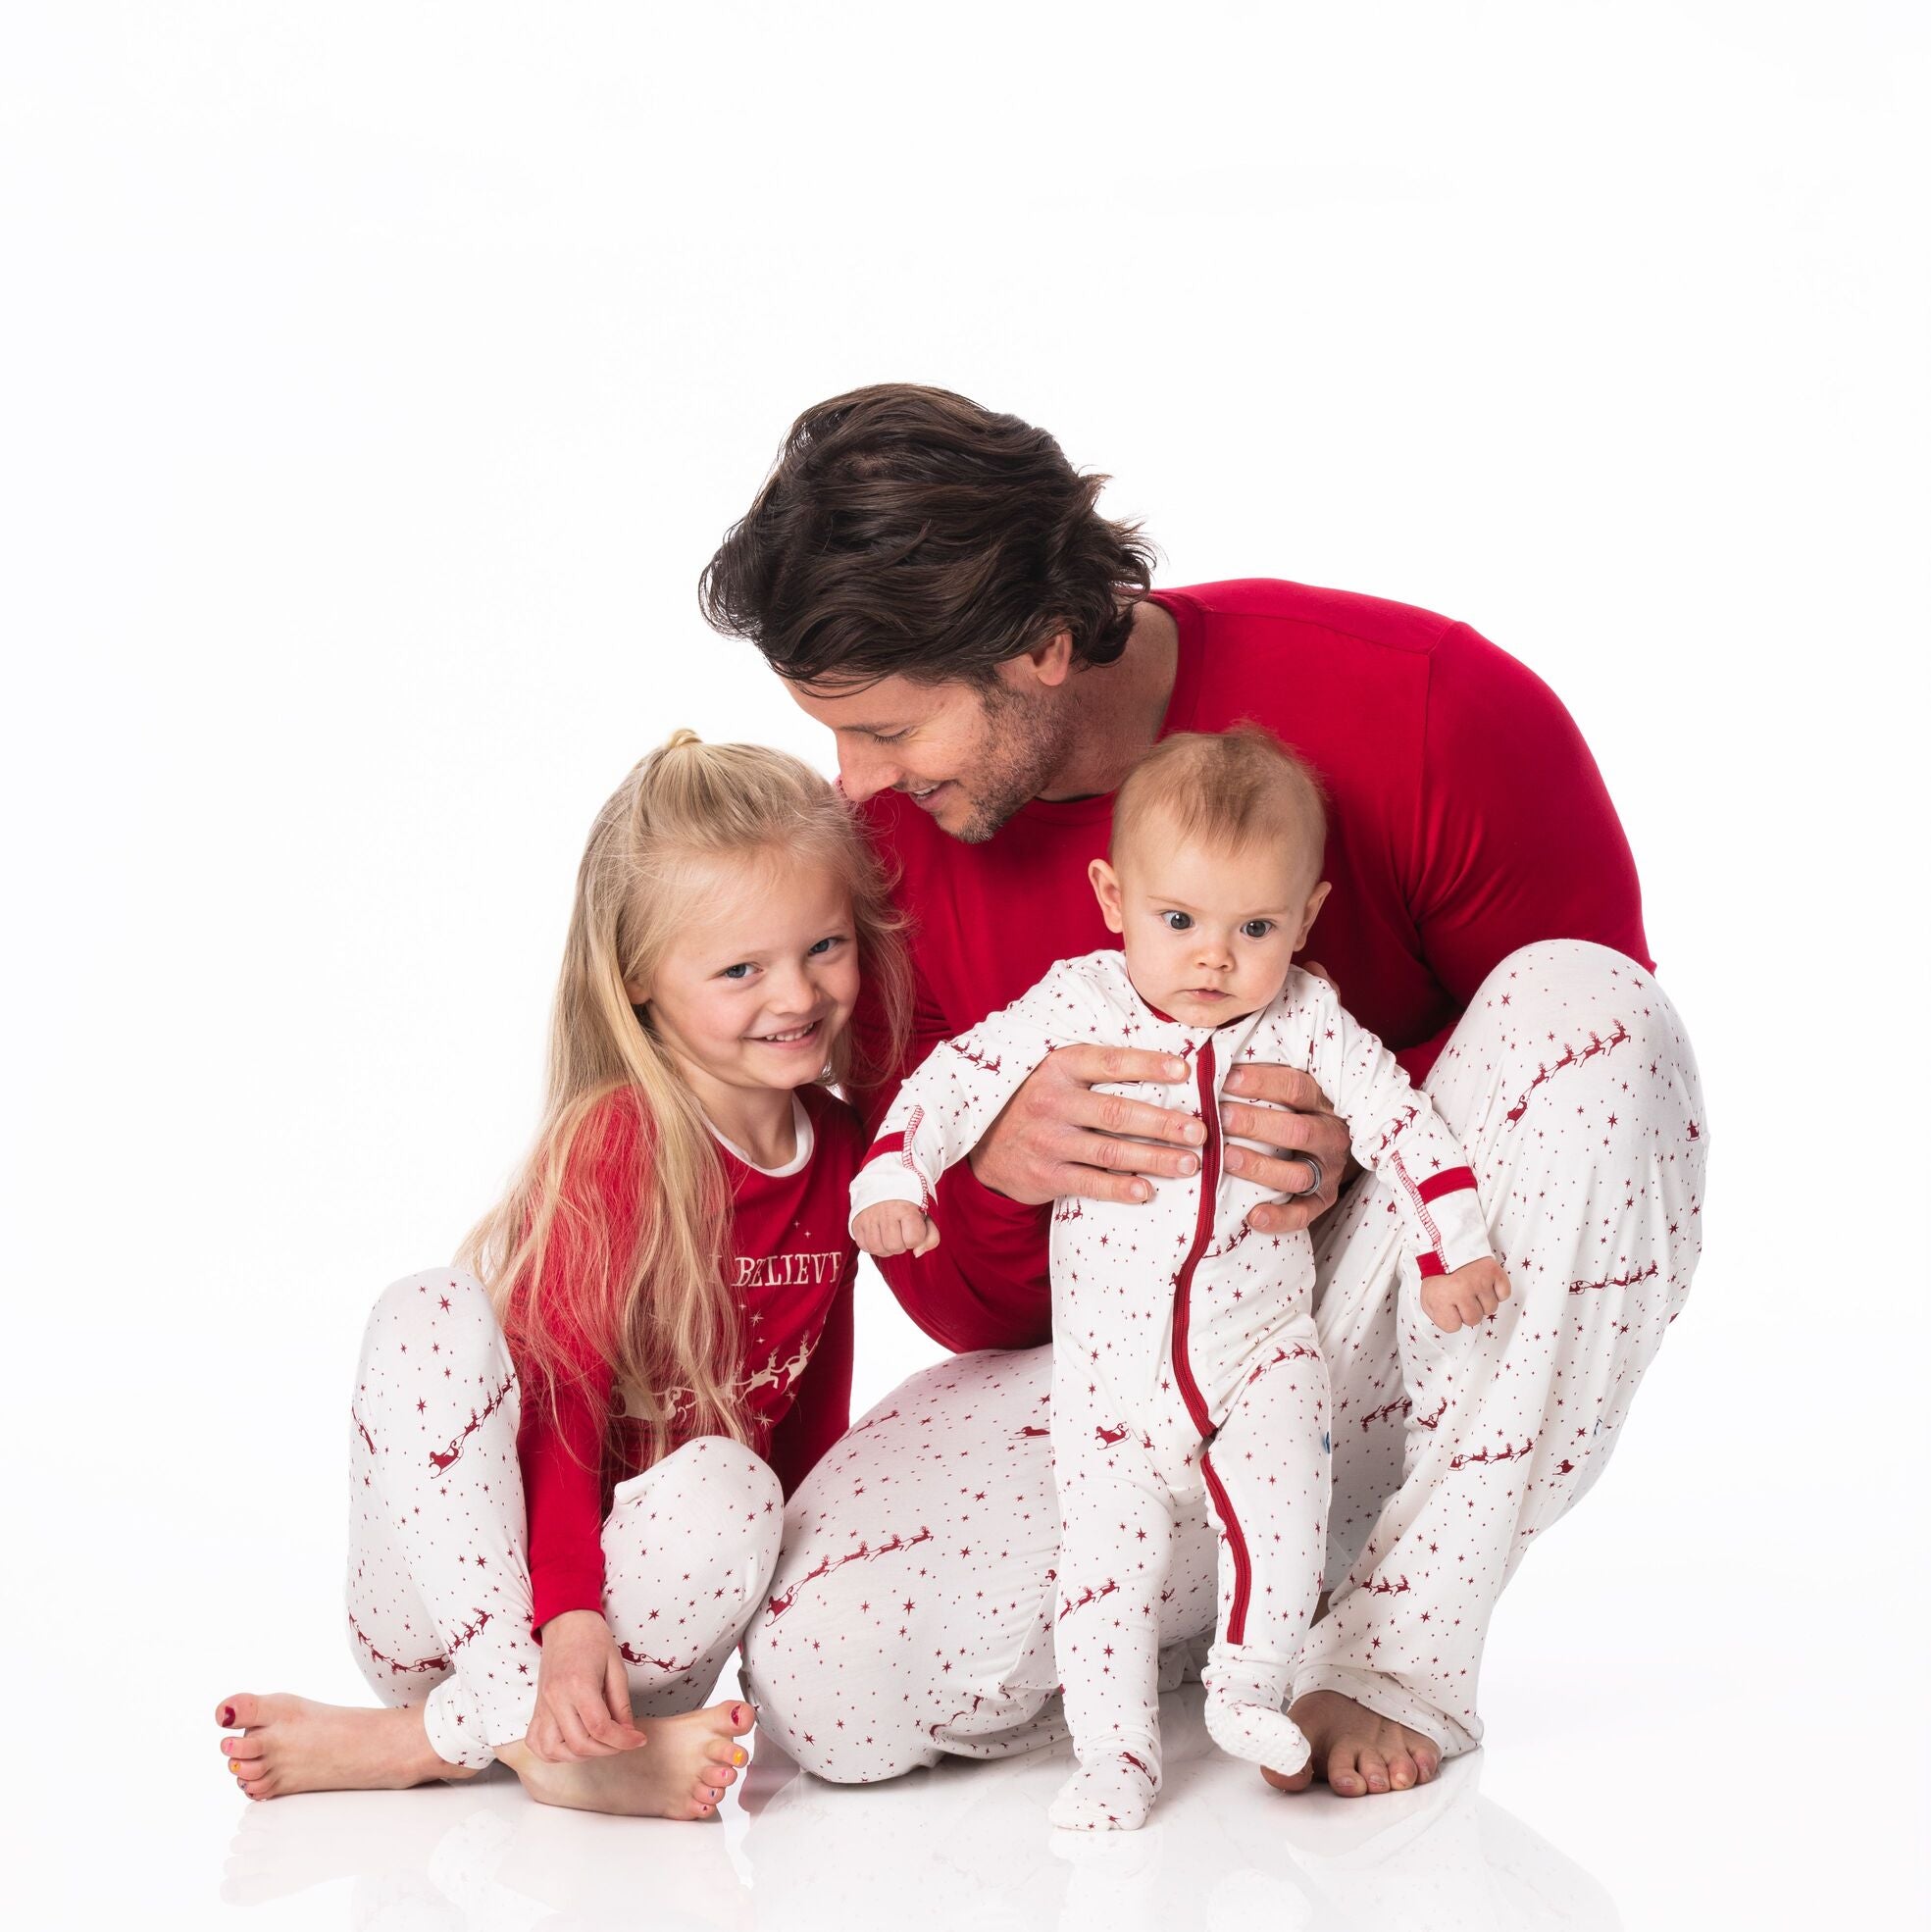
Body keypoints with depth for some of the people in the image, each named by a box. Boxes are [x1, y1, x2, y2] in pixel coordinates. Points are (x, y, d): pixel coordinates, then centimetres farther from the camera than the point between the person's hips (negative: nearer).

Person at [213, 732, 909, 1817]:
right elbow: (560, 1395, -21)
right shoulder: (613, 1144, -15)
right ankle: (533, 1733, -34)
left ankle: (418, 1742, -22)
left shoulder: (840, 1153, 4)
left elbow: (816, 1402, 14)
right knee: (429, 1315, -29)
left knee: (731, 1487, -30)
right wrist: (568, 1617, -32)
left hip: (644, 1584, 4)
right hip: (457, 1592, -4)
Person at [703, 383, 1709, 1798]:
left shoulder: (1425, 709, -19)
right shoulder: (886, 833, -8)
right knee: (830, 1676, -25)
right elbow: (968, 1313, -2)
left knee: (1583, 1014, -32)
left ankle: (1405, 1646, -20)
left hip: (1406, 1325, -1)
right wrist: (992, 1164, -28)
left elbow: (1597, 1017, -6)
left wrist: (1366, 1134, -27)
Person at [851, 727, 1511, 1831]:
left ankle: (1251, 1683, -6)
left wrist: (1453, 1249, -10)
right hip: (1111, 1365, 1)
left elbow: (1398, 1117, -4)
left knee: (1279, 1495, -24)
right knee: (1105, 1546, -5)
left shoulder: (1307, 1022, -6)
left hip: (1262, 1348, 0)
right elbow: (958, 1079, -6)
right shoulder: (1075, 1007, -8)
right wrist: (892, 1179, -19)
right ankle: (1116, 1757, 6)